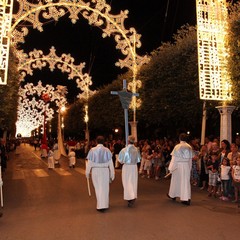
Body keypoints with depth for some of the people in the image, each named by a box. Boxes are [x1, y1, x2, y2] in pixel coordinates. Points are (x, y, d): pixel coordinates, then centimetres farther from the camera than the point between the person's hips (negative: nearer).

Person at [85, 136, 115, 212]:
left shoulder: (92, 150, -7)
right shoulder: (107, 150, -5)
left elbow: (89, 162, -4)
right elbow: (110, 163, -3)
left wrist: (87, 172, 6)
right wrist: (112, 173, 5)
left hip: (95, 171, 0)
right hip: (105, 171, 0)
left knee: (98, 188, 12)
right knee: (105, 188, 10)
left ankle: (100, 205, 16)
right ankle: (105, 204, 15)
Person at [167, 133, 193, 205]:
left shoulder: (177, 147, -12)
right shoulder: (189, 147, 1)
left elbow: (174, 158, -10)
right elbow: (190, 158, 3)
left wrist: (171, 168, -4)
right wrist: (189, 167, 12)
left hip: (178, 165, -3)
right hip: (187, 166, 3)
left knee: (176, 180, 13)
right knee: (186, 181, 7)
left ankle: (173, 195, 30)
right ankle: (187, 198, 1)